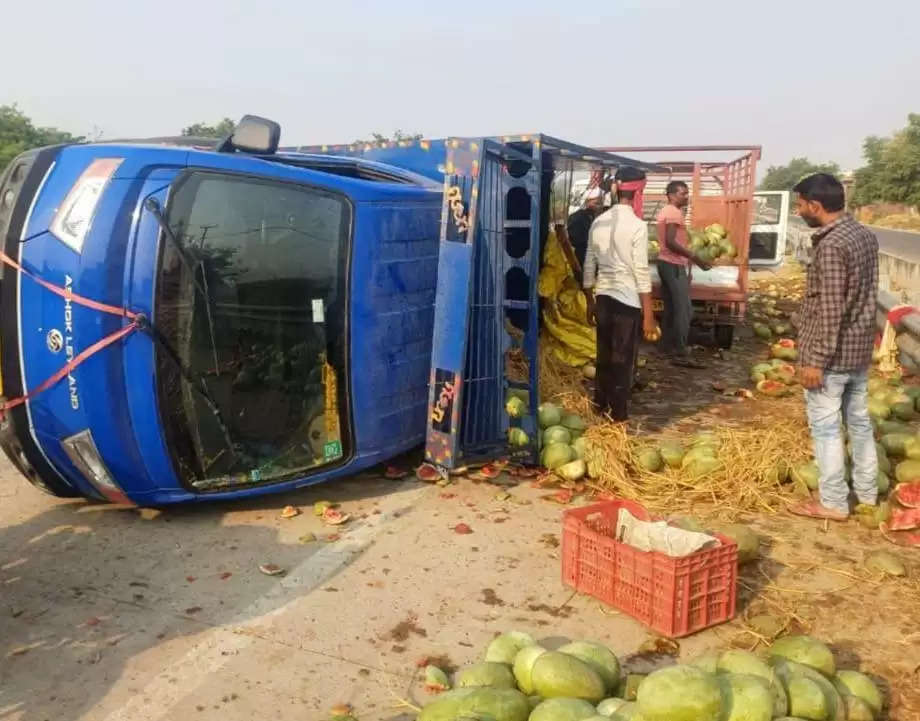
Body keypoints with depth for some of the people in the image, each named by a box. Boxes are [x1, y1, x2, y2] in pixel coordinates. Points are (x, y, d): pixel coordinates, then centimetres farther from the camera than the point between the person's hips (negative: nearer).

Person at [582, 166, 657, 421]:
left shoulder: (598, 222, 5)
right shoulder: (637, 226, -13)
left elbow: (589, 267, 9)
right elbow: (641, 272, -14)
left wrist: (590, 302, 19)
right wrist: (649, 314, -10)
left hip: (603, 297, 6)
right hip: (628, 300, -6)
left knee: (604, 358, 16)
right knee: (623, 362, 4)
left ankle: (600, 412, 26)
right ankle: (618, 417, 12)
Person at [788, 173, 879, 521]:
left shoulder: (831, 245, -22)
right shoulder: (865, 235, 7)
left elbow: (830, 311, -23)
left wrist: (815, 360, -19)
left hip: (832, 354, -9)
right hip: (860, 349, 9)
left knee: (825, 427, 3)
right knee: (859, 421, 18)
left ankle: (833, 502, 13)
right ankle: (867, 492, 31)